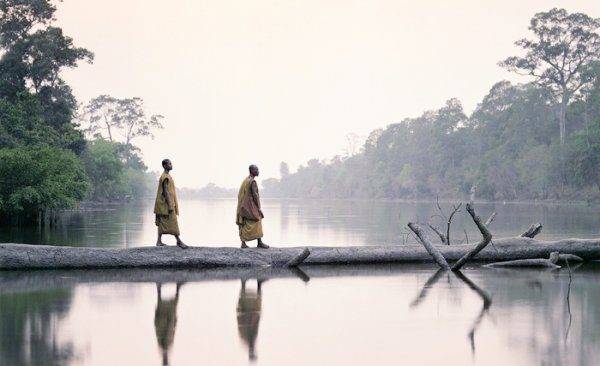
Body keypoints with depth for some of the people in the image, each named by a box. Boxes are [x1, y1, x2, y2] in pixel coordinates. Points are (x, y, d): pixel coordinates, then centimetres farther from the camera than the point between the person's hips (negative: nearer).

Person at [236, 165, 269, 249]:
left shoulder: (245, 180, 14)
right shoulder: (252, 182, -14)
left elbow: (240, 194, 16)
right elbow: (255, 195, -17)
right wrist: (259, 208, -14)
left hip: (244, 206, 9)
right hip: (251, 206, -9)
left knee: (244, 224, 6)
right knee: (256, 223, -3)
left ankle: (243, 242, 4)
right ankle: (260, 243, -1)